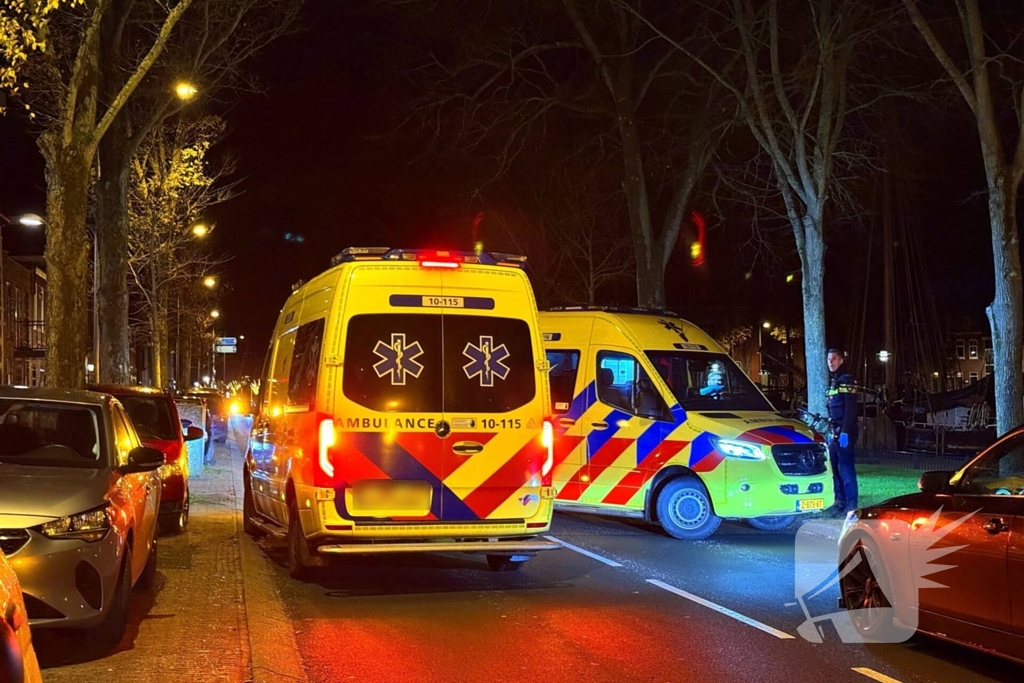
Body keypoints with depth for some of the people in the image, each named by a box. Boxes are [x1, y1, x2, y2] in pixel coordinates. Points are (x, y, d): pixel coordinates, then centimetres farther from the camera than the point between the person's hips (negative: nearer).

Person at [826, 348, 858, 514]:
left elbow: (850, 409, -16)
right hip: (834, 431, 9)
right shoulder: (832, 381, 18)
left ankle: (851, 505, -11)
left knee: (846, 467, -11)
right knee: (835, 467, 10)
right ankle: (840, 501, 15)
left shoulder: (846, 380, -9)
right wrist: (831, 431, 17)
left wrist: (845, 432, -22)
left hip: (844, 431, -9)